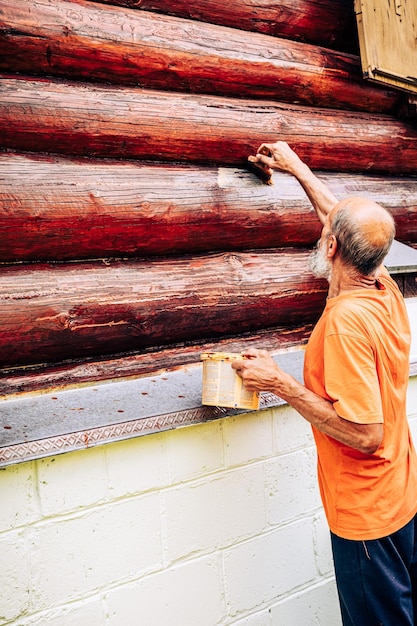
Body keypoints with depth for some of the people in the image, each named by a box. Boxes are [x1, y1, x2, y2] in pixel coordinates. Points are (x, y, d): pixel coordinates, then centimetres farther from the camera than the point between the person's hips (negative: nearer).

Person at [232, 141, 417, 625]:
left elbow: (364, 435, -30)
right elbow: (346, 221, 12)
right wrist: (296, 167, 21)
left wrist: (279, 383, -25)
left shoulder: (346, 319, -31)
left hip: (366, 512, -8)